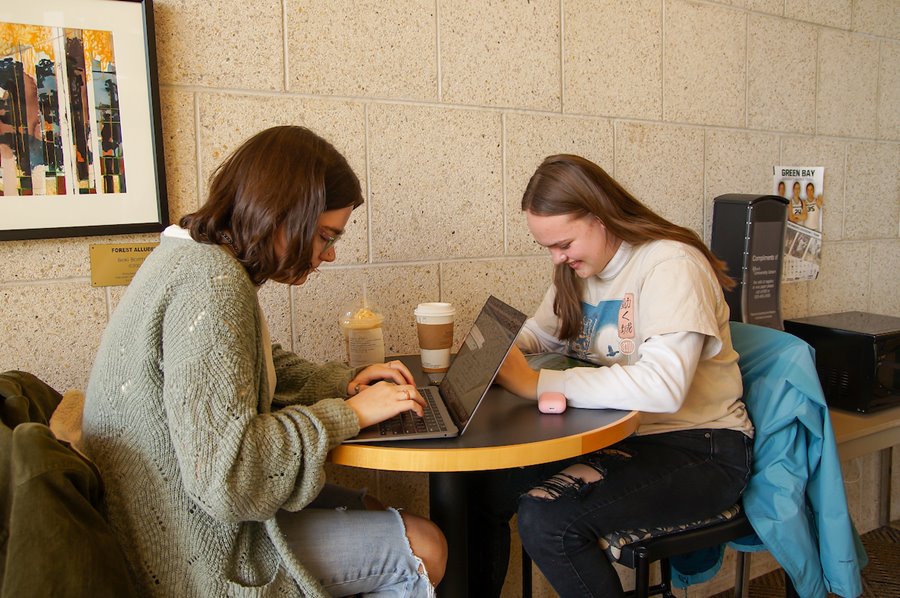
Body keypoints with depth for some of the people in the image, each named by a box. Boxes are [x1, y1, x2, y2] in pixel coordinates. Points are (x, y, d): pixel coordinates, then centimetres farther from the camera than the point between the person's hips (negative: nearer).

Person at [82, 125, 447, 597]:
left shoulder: (193, 254, 4)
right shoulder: (212, 284, -28)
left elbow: (253, 367, 16)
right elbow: (225, 475, -32)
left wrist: (345, 381, 2)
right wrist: (349, 413, -20)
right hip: (201, 557, -9)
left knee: (369, 508, 18)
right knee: (423, 548, -3)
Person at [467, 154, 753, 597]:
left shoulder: (670, 264, -19)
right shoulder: (578, 268, 6)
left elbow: (662, 386, -32)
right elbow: (539, 332, 18)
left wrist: (537, 383, -29)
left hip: (697, 447, -7)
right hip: (618, 435, 7)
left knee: (545, 518, -26)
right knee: (483, 486, -8)